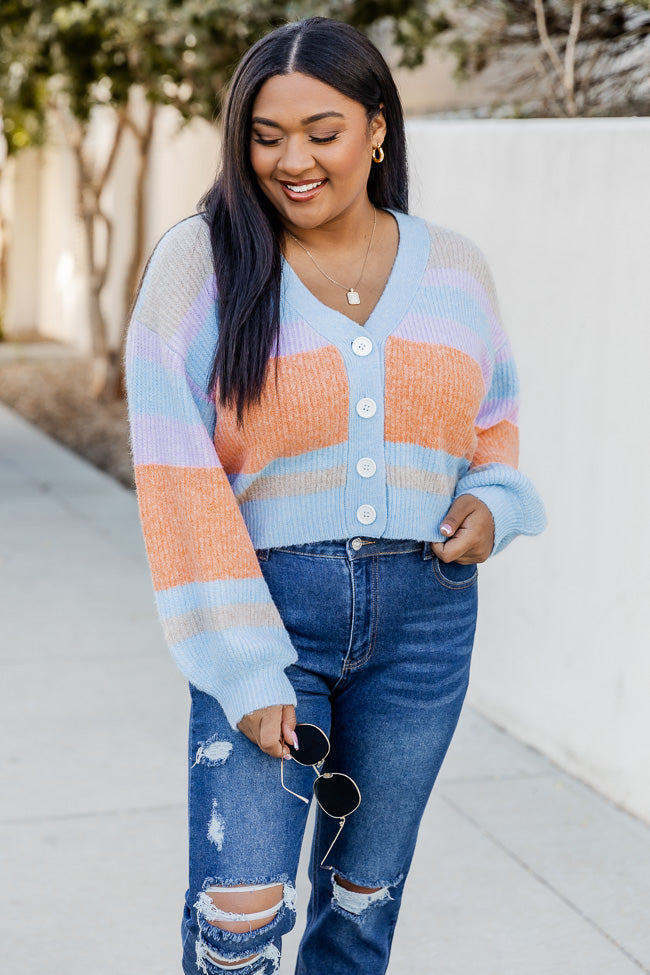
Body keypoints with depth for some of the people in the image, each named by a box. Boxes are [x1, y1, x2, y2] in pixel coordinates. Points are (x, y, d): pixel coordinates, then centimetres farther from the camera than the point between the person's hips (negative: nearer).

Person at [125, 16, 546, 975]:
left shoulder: (453, 269, 5)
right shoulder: (199, 262, -6)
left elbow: (492, 421, 21)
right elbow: (180, 479, -10)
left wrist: (491, 503, -2)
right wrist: (243, 670, -16)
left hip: (425, 614, 3)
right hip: (269, 606, -3)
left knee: (366, 894, 15)